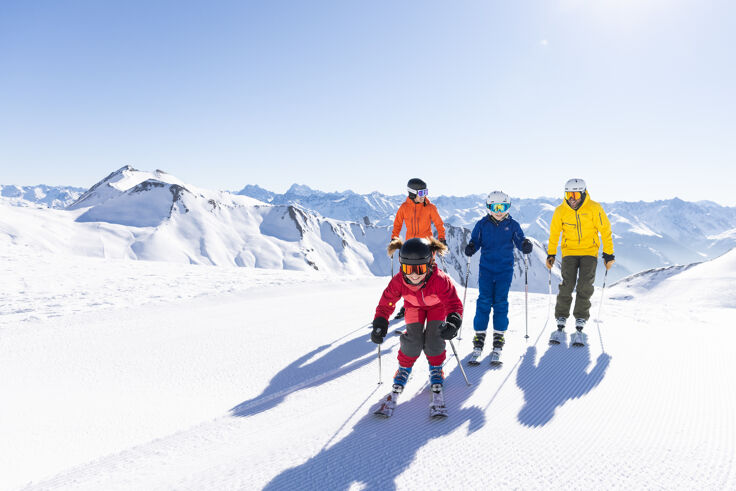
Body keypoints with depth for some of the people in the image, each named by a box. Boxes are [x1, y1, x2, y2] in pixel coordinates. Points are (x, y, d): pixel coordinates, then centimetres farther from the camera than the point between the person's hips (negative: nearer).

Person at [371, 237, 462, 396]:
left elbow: (454, 304, -42)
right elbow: (386, 303, -23)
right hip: (414, 305, 1)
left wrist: (453, 322, -62)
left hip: (437, 305, -1)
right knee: (413, 339, -12)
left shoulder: (440, 280, -44)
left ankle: (436, 367, 18)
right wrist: (379, 326, -36)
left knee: (434, 338, -12)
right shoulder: (398, 281, -36)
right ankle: (404, 367, 16)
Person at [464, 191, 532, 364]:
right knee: (484, 302, -4)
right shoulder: (482, 224, 4)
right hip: (486, 268, 0)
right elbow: (476, 241, 5)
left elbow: (519, 241, 4)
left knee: (501, 302, -1)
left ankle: (498, 339, 9)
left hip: (505, 269, 0)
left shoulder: (512, 225, 3)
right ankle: (479, 337, 3)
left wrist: (525, 245, -18)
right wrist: (471, 247, -17)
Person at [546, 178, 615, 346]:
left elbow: (605, 230, -2)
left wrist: (608, 254, -2)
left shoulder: (594, 208, -9)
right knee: (566, 287, -8)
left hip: (589, 252, -1)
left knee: (585, 288, -9)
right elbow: (554, 233, 9)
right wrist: (551, 254, 11)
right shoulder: (560, 211, -4)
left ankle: (579, 328, -1)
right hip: (569, 252, 1)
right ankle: (560, 326, 2)